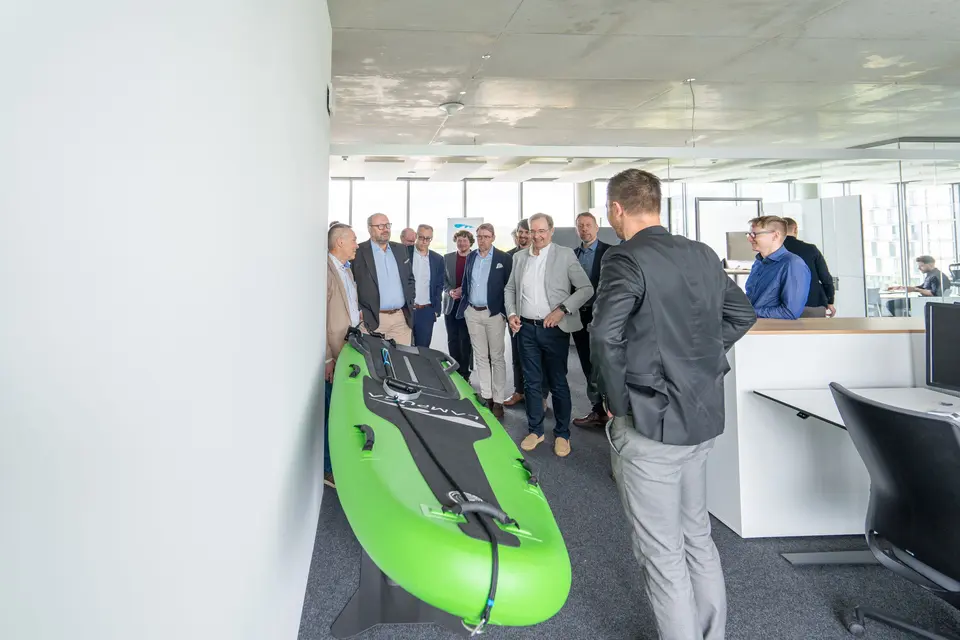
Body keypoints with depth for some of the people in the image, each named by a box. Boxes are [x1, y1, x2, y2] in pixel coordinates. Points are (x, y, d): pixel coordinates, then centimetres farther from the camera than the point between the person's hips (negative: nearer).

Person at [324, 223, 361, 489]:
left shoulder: (347, 269, 16)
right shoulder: (325, 269, -14)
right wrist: (327, 359, -18)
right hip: (334, 355, -8)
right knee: (333, 412, 0)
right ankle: (329, 469, 12)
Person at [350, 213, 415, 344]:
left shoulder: (400, 249, 13)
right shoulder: (358, 252, -4)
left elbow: (410, 278, 21)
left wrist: (410, 301, 11)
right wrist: (359, 310, -9)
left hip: (402, 318, 5)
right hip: (373, 319, -4)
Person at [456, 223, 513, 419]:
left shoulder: (504, 259, -4)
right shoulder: (470, 257, 10)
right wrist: (463, 303, 8)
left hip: (494, 313, -5)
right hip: (472, 312, 5)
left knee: (497, 358, 1)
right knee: (480, 357, 10)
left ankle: (498, 401, 7)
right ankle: (485, 396, 19)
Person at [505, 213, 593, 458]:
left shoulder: (565, 254, -5)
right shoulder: (519, 256, 9)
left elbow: (586, 288, -7)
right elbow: (510, 289, 17)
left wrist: (562, 310, -17)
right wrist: (511, 313, 1)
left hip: (554, 329, -4)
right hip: (526, 328, 4)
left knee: (558, 383, 6)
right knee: (531, 382, 11)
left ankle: (562, 434, 19)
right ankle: (535, 430, 25)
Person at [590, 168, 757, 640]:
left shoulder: (625, 259, -17)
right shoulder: (703, 255, 6)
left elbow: (605, 337, -29)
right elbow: (742, 314, 17)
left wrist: (615, 401, -14)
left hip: (649, 422, -8)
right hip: (703, 416, 8)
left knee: (662, 552, 7)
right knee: (696, 533, 23)